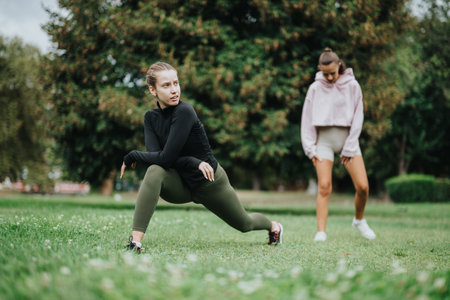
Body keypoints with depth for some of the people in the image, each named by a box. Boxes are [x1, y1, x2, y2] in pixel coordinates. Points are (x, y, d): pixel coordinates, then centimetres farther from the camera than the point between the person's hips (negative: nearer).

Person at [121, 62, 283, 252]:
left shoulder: (184, 112, -28)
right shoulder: (151, 117, -7)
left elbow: (166, 157, -33)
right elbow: (154, 153, -20)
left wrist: (132, 156, -22)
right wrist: (192, 162, -32)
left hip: (210, 182, -3)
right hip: (181, 185, 3)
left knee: (244, 224, 19)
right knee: (154, 172, -32)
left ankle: (273, 226, 57)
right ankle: (135, 241, -32)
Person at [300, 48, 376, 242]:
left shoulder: (352, 86, 1)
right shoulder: (315, 88, 3)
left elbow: (357, 118, 0)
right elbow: (307, 119, 5)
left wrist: (349, 149, -6)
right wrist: (310, 149, -3)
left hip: (348, 139, 0)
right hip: (324, 140, 0)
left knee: (362, 186, -8)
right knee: (324, 186, -13)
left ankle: (359, 220, 18)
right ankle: (321, 231, -11)